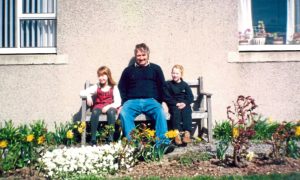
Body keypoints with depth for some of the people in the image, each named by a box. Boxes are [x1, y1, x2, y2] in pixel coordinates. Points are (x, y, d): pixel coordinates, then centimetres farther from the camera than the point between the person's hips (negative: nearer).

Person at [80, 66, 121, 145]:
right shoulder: (97, 87, 10)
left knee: (111, 112, -37)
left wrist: (108, 106, -21)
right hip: (99, 106, 2)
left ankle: (110, 139, -32)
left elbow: (118, 102, -6)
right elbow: (82, 93, 5)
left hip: (110, 107, -1)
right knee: (95, 112, -34)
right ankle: (93, 139, -30)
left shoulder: (113, 87, 4)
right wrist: (88, 95, -16)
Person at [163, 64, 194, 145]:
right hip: (173, 105, -1)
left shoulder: (185, 85, 14)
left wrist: (185, 103, -13)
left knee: (187, 112, -28)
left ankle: (187, 133, -36)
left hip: (184, 105, 2)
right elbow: (167, 98, 0)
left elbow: (190, 97, 8)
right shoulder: (167, 84, 8)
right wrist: (176, 103, -13)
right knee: (176, 112, -31)